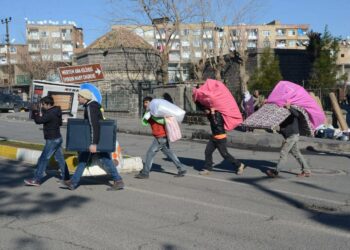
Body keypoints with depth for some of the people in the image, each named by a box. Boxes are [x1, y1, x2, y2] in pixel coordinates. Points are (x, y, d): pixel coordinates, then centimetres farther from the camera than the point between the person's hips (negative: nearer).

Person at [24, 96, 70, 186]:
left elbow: (38, 121, -24)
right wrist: (41, 115, 9)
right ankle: (65, 177, 20)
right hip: (57, 138, 10)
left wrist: (34, 112, -6)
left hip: (52, 140, -10)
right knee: (60, 158, 14)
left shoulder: (51, 113, -21)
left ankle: (36, 180, -3)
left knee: (43, 159, -6)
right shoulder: (55, 112, 9)